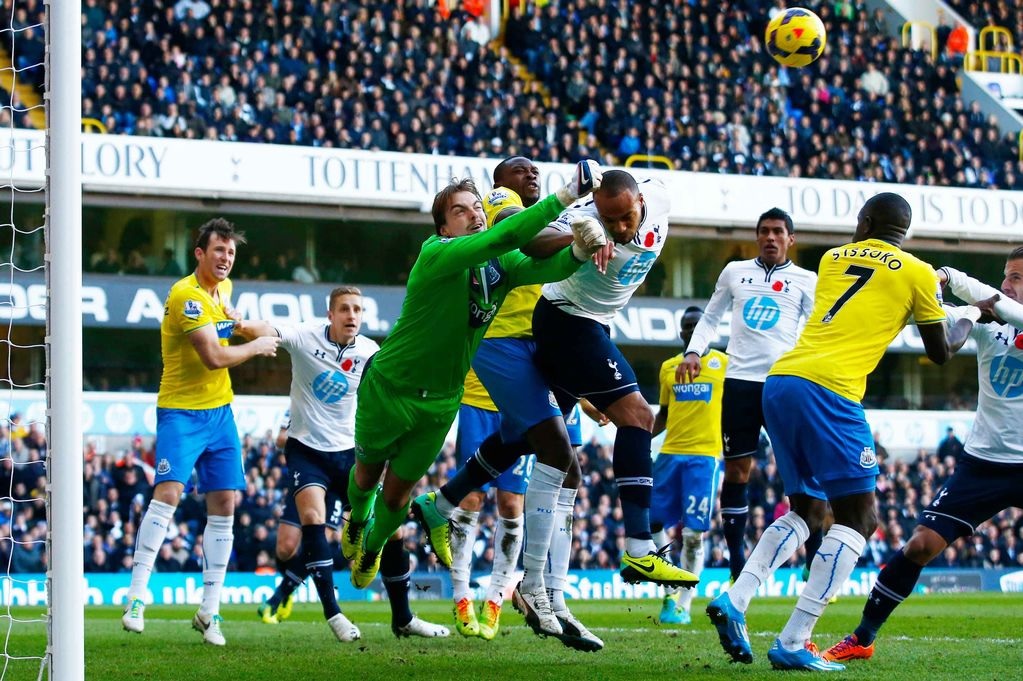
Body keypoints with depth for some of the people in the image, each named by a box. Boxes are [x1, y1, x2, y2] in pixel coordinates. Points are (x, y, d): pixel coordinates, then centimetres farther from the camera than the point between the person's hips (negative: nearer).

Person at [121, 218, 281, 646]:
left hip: (219, 410, 8)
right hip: (181, 410, -8)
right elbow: (214, 356, -22)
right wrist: (256, 347, -7)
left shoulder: (223, 287, 10)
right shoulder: (187, 295, -16)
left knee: (223, 505, 2)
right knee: (168, 492, -21)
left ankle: (210, 610, 7)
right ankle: (136, 598, -17)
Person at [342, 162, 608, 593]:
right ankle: (357, 520, 53)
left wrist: (579, 251, -45)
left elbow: (546, 267, -21)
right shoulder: (437, 255, -28)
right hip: (388, 389, -5)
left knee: (398, 491, 15)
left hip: (442, 399, 5)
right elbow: (503, 237, -41)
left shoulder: (501, 265, -7)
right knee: (368, 473, 19)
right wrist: (564, 198, -46)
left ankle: (372, 548, 45)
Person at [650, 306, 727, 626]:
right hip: (670, 454, 4)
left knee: (693, 534, -7)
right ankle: (670, 594, 10)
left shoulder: (724, 364, 2)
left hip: (705, 454, -4)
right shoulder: (668, 367, 15)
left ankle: (683, 606, -2)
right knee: (651, 524, -3)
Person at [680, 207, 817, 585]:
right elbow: (710, 318, 21)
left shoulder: (806, 280, 7)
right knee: (736, 472, 4)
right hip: (740, 382, 2)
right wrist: (693, 352, 5)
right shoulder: (734, 272, 13)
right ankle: (737, 568, 12)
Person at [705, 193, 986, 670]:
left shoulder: (832, 259, 21)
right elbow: (941, 352, 18)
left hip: (779, 381, 6)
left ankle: (735, 599, 2)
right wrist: (972, 317, 39)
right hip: (828, 389, -6)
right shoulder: (917, 273, 7)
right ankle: (792, 643, -8)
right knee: (859, 518, 2)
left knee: (807, 510, 21)